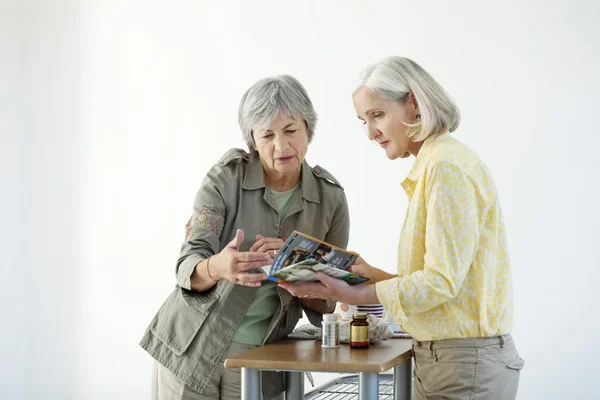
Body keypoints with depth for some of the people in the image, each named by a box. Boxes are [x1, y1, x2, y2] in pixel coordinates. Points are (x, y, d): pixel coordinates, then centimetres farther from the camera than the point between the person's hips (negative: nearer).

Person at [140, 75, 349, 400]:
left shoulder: (330, 197, -5)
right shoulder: (226, 178, -12)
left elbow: (326, 302, -2)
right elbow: (188, 268, -18)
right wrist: (217, 267, -40)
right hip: (192, 347, -2)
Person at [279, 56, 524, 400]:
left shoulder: (447, 166, -15)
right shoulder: (432, 164, 14)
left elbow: (443, 280, -19)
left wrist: (353, 295, -19)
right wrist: (373, 275, 9)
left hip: (465, 361, -9)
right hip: (445, 355, 9)